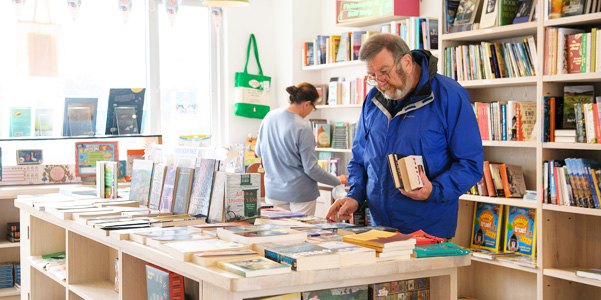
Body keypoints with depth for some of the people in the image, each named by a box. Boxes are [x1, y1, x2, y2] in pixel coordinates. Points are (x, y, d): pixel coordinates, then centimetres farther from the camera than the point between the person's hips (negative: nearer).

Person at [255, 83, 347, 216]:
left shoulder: (270, 116, 0)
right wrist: (338, 181, -4)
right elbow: (311, 168, -16)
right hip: (299, 194, -6)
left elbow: (258, 151, 12)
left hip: (272, 191, 6)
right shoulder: (303, 128, -19)